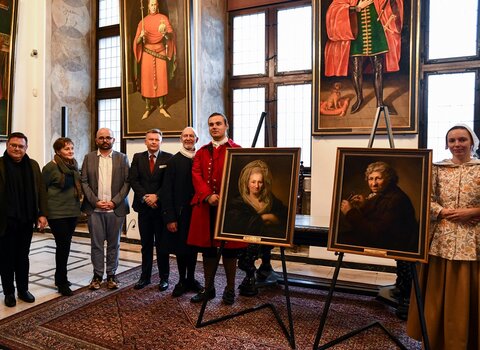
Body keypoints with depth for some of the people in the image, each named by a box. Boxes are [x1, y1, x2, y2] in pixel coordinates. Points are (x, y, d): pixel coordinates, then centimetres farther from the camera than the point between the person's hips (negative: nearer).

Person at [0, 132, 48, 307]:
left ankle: (23, 289, 25)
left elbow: (41, 190, 5)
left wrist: (42, 214, -2)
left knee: (23, 257, 13)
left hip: (26, 220, 3)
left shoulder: (33, 165, 6)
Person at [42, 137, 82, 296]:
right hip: (57, 213, -6)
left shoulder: (74, 165, 6)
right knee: (63, 245, -4)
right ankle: (62, 282, 10)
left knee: (64, 245, 15)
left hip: (72, 211, 6)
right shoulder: (50, 167, -12)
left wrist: (77, 200, 11)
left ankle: (59, 277, 31)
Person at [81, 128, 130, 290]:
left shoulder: (122, 158, 5)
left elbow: (127, 182, 0)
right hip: (94, 208, 1)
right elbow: (84, 181, 3)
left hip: (116, 208, 0)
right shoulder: (88, 158, 7)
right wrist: (95, 201, -8)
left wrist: (114, 201, -10)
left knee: (114, 244, 8)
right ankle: (97, 275, 18)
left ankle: (111, 275, 19)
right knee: (96, 244, 6)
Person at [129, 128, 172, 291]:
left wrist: (156, 196, -15)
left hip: (162, 206, -2)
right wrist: (145, 197, -11)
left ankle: (164, 278, 15)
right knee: (146, 244, 11)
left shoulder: (168, 158, -1)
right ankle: (145, 276, 21)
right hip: (144, 206, 3)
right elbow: (133, 180, 1)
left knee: (162, 244, 5)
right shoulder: (138, 157, 8)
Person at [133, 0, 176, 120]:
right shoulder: (143, 21, 4)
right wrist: (141, 36, -23)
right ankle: (148, 108, 4)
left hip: (161, 52, 0)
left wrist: (166, 32, -34)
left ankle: (162, 107, 10)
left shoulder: (163, 18, 2)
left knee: (161, 79, 0)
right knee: (147, 79, -3)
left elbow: (171, 34, -12)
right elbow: (137, 41, -1)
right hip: (147, 53, 0)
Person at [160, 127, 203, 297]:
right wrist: (170, 218, -10)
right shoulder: (173, 161, -2)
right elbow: (167, 191, -5)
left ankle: (191, 279, 29)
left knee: (193, 246, 12)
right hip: (180, 212, -1)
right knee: (180, 247, 8)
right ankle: (182, 281, 25)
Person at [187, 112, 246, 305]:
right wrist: (208, 196, -14)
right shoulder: (201, 152, 14)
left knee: (229, 249, 5)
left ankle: (230, 289, 21)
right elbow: (196, 176, 2)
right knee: (207, 248, 11)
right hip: (205, 207, 4)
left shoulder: (237, 150, 2)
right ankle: (208, 288, 25)